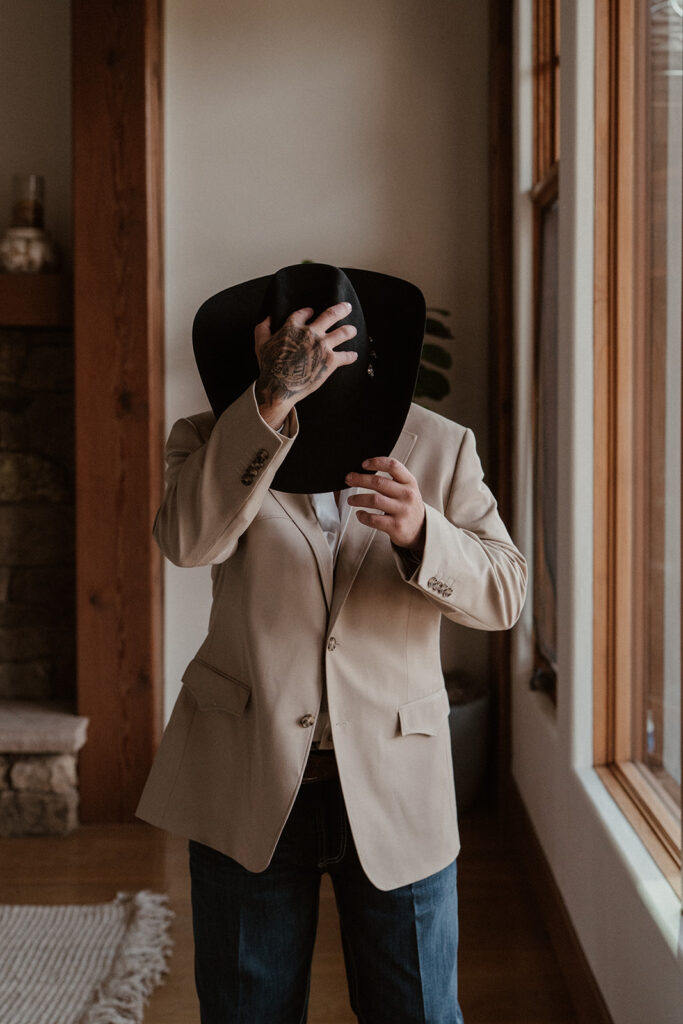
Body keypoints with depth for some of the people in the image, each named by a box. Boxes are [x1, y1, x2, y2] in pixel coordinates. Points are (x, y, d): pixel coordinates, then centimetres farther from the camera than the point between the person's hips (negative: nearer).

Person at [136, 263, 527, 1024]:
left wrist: (419, 531, -26)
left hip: (393, 786, 1)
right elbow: (189, 539, -23)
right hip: (246, 787, 0)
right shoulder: (213, 440, -2)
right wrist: (272, 400, -33)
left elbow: (503, 592, -6)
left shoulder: (439, 447, 1)